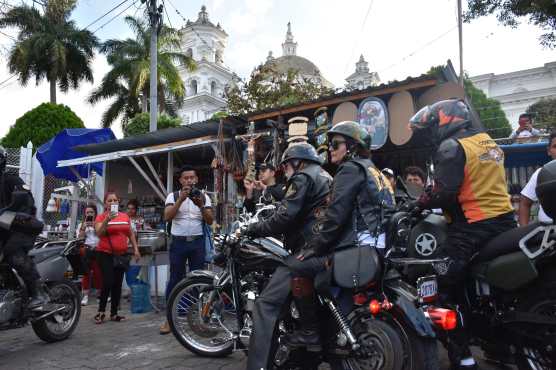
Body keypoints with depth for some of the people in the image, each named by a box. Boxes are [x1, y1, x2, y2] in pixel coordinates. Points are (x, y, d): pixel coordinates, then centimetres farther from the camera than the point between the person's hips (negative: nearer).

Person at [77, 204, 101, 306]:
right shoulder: (81, 224, 17)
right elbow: (79, 237, 6)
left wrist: (94, 226, -10)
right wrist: (84, 227, -4)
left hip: (97, 249, -2)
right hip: (85, 250, 2)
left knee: (98, 272, -2)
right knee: (86, 272, 0)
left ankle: (100, 294, 9)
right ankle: (85, 296, 5)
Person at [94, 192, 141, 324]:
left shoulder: (125, 216, 7)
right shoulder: (101, 217, -4)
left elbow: (131, 234, 15)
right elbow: (99, 233, -18)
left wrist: (136, 249, 10)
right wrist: (107, 219, -30)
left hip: (121, 254, 4)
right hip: (105, 254, -4)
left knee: (118, 284, 7)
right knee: (108, 283, -12)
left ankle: (114, 313, 17)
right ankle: (101, 311, 7)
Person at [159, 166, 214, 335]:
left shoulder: (204, 197, 7)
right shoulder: (173, 196, 3)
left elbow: (210, 221, 0)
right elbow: (167, 217, -12)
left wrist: (201, 206, -17)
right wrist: (181, 199, -21)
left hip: (197, 242, 1)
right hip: (178, 242, -1)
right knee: (175, 279, 3)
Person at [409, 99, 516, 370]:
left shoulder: (452, 147, -12)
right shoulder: (489, 142, 16)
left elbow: (444, 192, -21)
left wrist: (419, 203, -5)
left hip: (471, 228, -9)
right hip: (504, 220, 10)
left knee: (448, 287, -4)